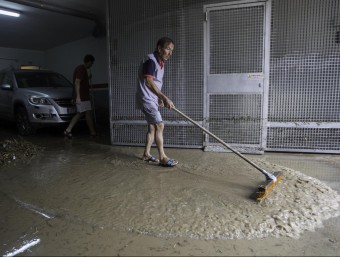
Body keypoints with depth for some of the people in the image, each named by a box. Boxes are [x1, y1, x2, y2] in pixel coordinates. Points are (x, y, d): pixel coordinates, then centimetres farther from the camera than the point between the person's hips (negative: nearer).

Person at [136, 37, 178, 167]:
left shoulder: (160, 62, 13)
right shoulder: (150, 60, -17)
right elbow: (149, 83, -25)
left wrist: (160, 99, 12)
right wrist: (165, 98, -26)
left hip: (152, 99, 9)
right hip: (146, 99, -9)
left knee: (152, 127, 12)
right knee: (159, 126, -11)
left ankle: (146, 154, 24)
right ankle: (162, 157, -5)